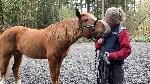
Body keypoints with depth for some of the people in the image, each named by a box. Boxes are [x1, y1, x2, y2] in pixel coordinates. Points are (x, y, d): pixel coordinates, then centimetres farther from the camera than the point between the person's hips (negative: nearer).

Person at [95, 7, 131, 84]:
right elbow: (97, 46, 18)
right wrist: (99, 43, -5)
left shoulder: (122, 32, -10)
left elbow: (126, 50, -17)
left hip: (115, 67, -6)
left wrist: (111, 56, -24)